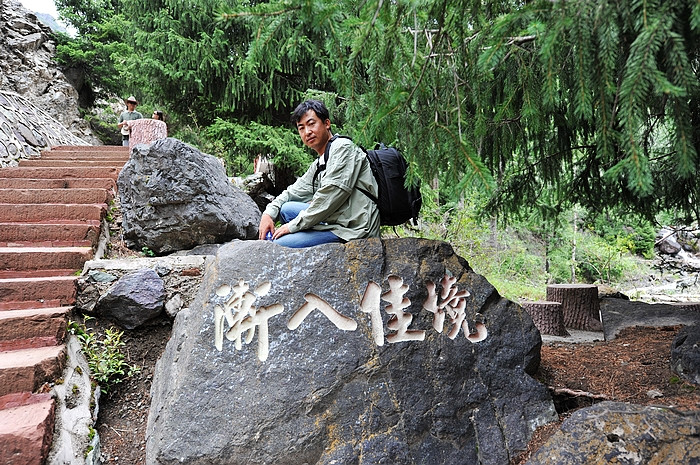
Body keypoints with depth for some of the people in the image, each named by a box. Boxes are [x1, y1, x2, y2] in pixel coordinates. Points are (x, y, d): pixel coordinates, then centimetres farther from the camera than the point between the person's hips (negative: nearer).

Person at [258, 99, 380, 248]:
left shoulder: (343, 148, -10)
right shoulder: (318, 164, 19)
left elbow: (331, 195, -19)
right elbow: (295, 191, 26)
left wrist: (293, 225, -12)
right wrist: (269, 213, 8)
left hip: (353, 230, -10)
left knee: (278, 245, -15)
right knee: (286, 208, 17)